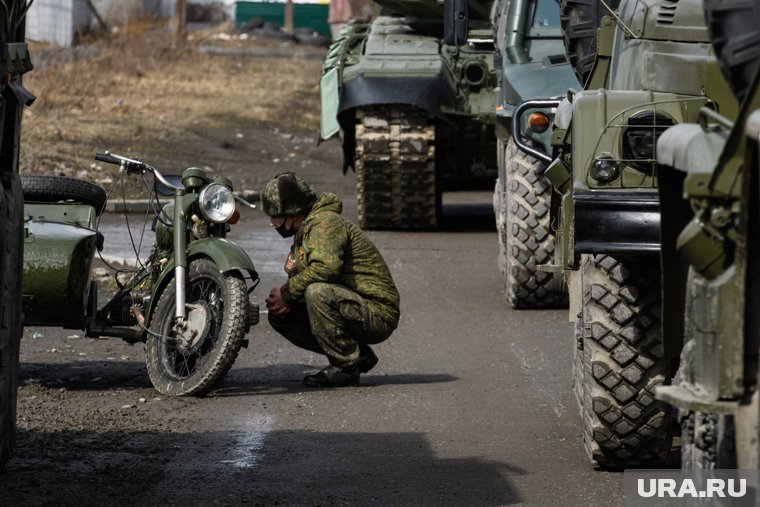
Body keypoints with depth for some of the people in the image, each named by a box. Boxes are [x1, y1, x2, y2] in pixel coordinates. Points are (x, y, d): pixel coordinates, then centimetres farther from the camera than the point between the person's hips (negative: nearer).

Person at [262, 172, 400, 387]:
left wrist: (287, 292, -20)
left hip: (379, 315, -10)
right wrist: (282, 300, -4)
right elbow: (302, 278, 20)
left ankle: (346, 366, -18)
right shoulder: (304, 232, 16)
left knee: (318, 293, -33)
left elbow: (326, 266, -32)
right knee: (280, 315, 6)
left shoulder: (325, 222, -16)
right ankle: (359, 355, 8)